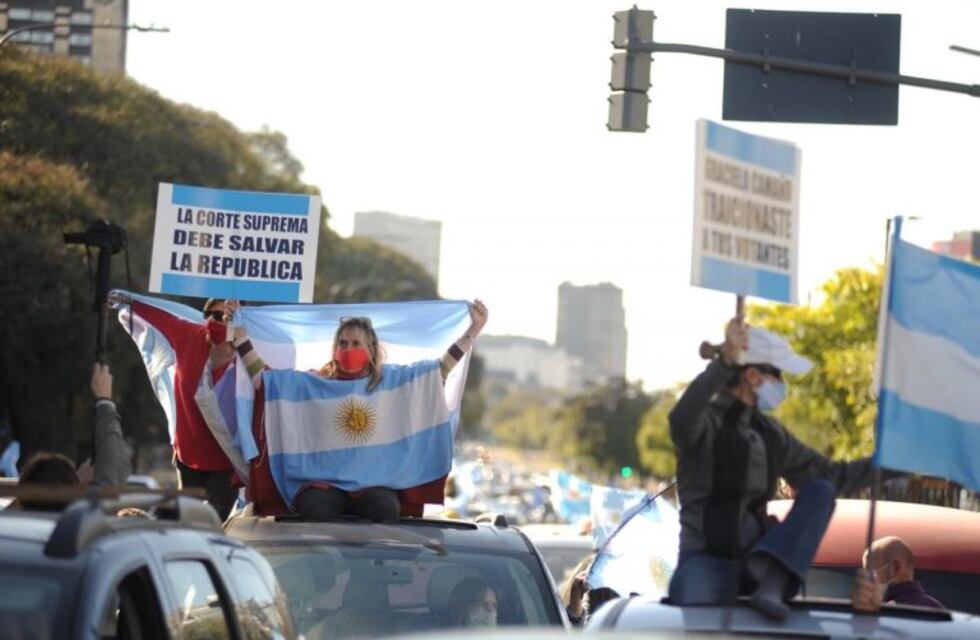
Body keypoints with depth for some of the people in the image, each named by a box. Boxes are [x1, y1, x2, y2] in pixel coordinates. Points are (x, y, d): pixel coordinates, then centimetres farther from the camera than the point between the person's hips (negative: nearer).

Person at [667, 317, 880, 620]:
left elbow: (830, 475, 22)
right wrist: (724, 363, -47)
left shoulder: (769, 433, 15)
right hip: (708, 559, -8)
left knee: (820, 491, -15)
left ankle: (770, 584, -31)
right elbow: (682, 421, -34)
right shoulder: (706, 421, -7)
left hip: (757, 559, 8)